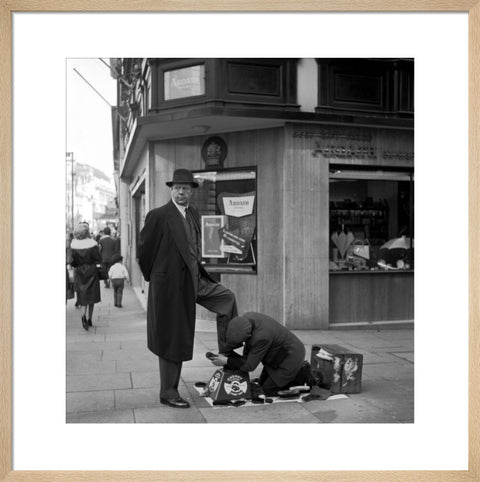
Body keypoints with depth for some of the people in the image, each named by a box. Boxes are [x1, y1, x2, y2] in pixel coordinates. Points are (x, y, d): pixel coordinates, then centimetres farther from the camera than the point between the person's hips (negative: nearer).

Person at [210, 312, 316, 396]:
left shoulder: (261, 337, -38)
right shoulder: (247, 317, -15)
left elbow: (250, 365, -26)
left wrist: (226, 361, -23)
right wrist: (245, 358, -6)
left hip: (290, 357, -9)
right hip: (281, 352, 9)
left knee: (268, 389, -3)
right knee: (262, 383, 15)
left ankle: (302, 375, 5)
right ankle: (299, 369, 19)